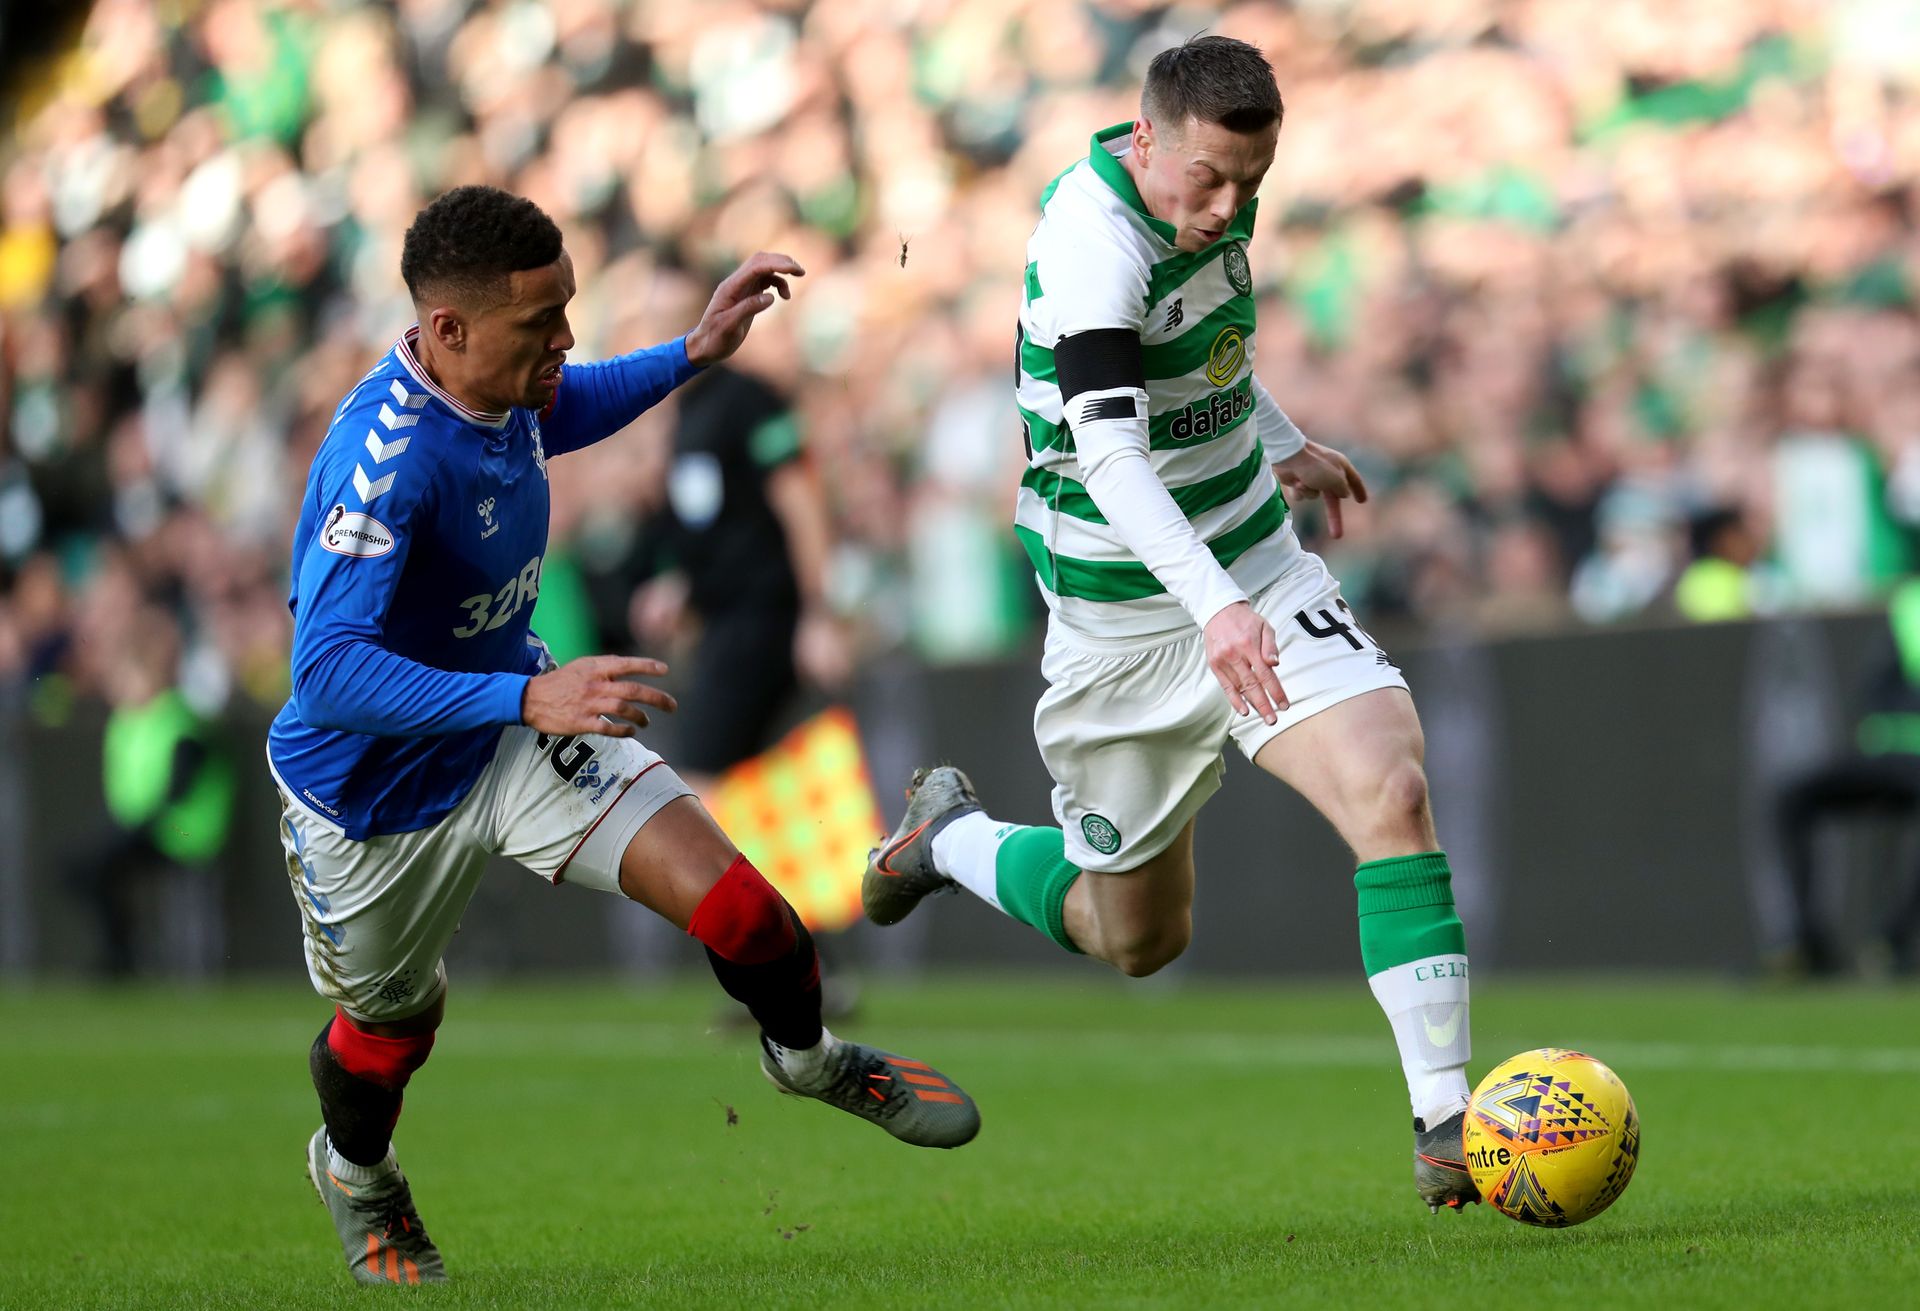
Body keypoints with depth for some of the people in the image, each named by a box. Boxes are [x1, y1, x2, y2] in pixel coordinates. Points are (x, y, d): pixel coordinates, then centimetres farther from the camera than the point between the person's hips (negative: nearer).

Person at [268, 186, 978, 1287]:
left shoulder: (503, 391, -11)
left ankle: (807, 1057, 22)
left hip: (515, 726, 6)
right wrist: (532, 699, -51)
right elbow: (327, 672, -43)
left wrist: (693, 355, 4)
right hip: (374, 788, -6)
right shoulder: (384, 459, -37)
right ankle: (354, 1170, 56)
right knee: (394, 1023, 20)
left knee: (735, 907, -11)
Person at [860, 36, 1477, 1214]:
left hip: (1257, 574, 6)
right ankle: (950, 833, 41)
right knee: (1136, 937, 10)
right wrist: (1213, 606, -47)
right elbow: (1107, 449, -36)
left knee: (1393, 792, -19)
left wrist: (1283, 444, 27)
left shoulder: (1208, 197, 1)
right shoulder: (1094, 241, -25)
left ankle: (1446, 1125, -18)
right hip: (1128, 616, -6)